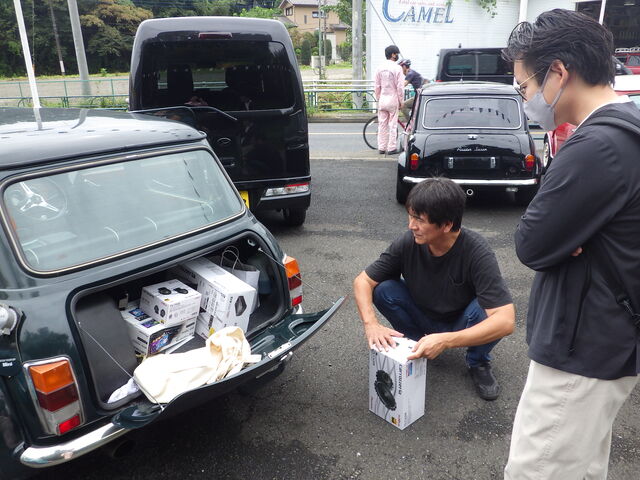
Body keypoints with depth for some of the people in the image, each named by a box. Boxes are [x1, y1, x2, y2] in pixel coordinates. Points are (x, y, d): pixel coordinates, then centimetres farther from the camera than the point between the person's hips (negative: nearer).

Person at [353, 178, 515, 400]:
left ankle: (478, 362, -1)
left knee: (485, 310, -35)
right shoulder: (408, 242, -23)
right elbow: (363, 281, -16)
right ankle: (416, 346, 3)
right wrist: (371, 324, -34)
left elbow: (506, 320, -37)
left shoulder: (477, 253, -31)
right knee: (383, 290, -24)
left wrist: (446, 341, -47)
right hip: (422, 318, 2)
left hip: (461, 327, -2)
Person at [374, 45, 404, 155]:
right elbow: (400, 86, -11)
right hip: (393, 99, -5)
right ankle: (392, 148, 3)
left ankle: (381, 148, 12)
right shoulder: (397, 68, -10)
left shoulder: (380, 68, 5)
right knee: (393, 124, 1)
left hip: (382, 100, 5)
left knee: (382, 124, 9)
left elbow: (376, 86, 8)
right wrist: (401, 101, -2)